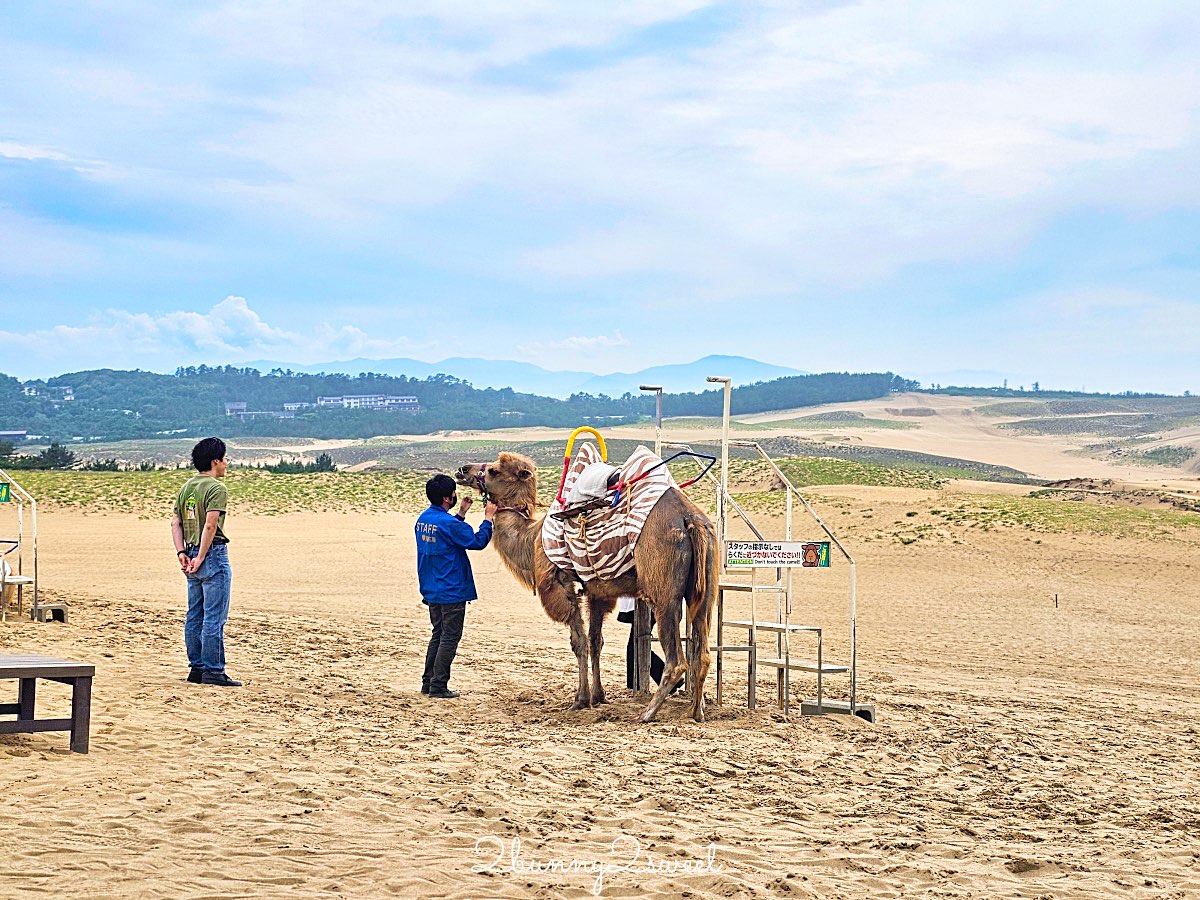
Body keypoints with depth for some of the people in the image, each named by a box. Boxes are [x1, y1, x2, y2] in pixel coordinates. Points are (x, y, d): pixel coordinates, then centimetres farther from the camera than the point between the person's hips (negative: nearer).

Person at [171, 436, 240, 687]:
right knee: (214, 617, -5)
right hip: (213, 554, -9)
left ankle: (197, 668, 17)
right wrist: (201, 558, -17)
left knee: (195, 616, 12)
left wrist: (181, 552, 3)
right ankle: (213, 671, -4)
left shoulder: (186, 487, 14)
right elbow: (210, 526, -20)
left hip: (192, 555, 9)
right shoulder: (216, 488, -11)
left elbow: (176, 523, 10)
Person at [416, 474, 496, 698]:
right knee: (450, 637, 0)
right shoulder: (448, 523, -21)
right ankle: (438, 686, 1)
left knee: (438, 635, 18)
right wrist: (488, 518, -3)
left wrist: (461, 514, 19)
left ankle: (428, 682, 20)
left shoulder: (423, 519, 6)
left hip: (432, 590, 9)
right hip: (452, 591, -9)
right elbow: (477, 541, -14)